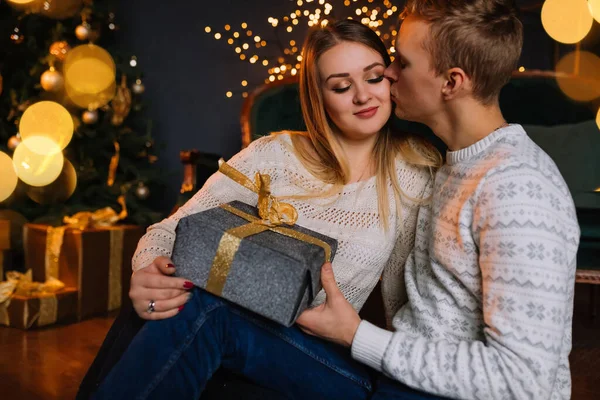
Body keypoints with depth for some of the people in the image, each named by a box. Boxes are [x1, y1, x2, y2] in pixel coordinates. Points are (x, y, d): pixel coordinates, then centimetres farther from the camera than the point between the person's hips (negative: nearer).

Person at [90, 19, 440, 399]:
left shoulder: (415, 172, 0)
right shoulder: (275, 154, -1)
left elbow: (403, 304, 6)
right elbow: (171, 231, -2)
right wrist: (148, 272, -23)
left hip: (330, 362, 0)